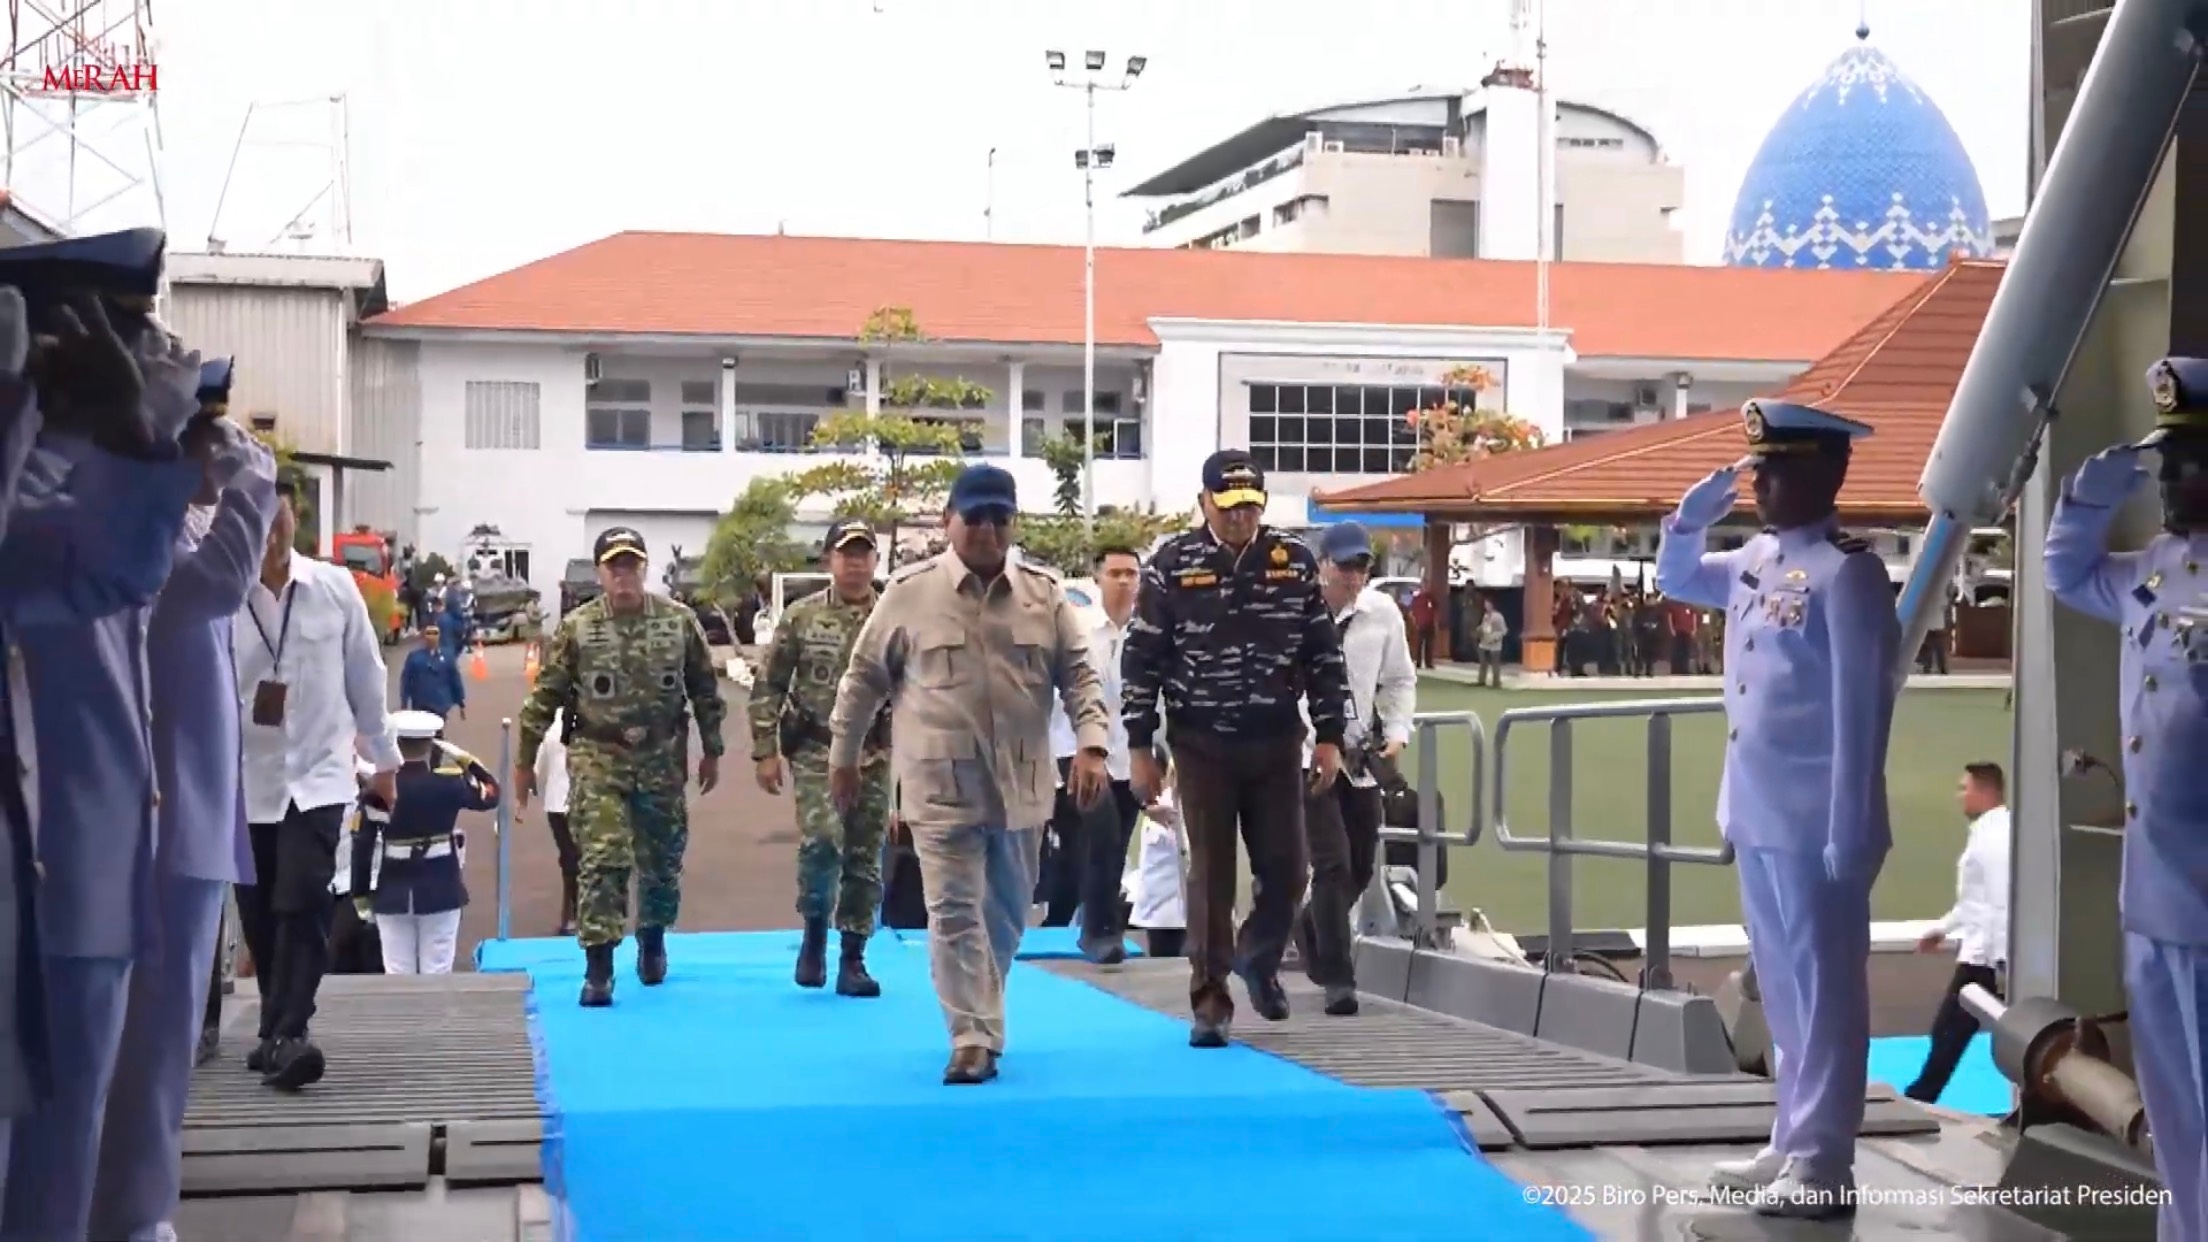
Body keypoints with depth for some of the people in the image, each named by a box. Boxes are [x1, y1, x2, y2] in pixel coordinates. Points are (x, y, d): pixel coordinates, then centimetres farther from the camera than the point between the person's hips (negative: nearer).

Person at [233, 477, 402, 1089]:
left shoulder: (335, 587, -4)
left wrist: (384, 757, 12)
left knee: (303, 905, -15)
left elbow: (365, 676, 6)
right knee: (261, 915, 9)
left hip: (317, 773, -1)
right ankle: (280, 1032, 24)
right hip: (246, 780, 1)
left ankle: (284, 1036, -19)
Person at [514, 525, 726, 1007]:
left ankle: (653, 941, 38)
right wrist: (524, 761, 2)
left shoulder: (679, 621, 0)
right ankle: (598, 969, -9)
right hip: (599, 757, -2)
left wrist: (711, 751, 10)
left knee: (663, 859, 13)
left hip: (662, 757, 2)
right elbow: (545, 697, 1)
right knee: (602, 861, -12)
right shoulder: (576, 629, -4)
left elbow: (705, 690, 9)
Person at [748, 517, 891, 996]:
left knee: (864, 858, 4)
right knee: (822, 840, -20)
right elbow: (767, 688, 4)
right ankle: (815, 929, 6)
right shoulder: (801, 617, 1)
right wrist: (765, 751, -2)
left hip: (875, 755, 2)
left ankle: (853, 959, 13)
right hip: (816, 751, -2)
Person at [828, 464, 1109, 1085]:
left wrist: (1092, 745, -12)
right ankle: (973, 1040, -8)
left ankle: (979, 1022, 33)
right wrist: (843, 757, 8)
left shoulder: (1043, 595, 2)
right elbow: (864, 678, 5)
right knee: (955, 912, -8)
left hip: (1020, 783, 3)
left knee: (1006, 913, 14)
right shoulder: (910, 592, -4)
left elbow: (1079, 676, 3)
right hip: (942, 784, -3)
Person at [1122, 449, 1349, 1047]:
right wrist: (1140, 748, -4)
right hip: (1202, 746, -2)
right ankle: (1210, 1002, 7)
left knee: (1285, 871, 5)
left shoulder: (1295, 562, 2)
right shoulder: (1172, 565, -4)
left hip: (1277, 744, 2)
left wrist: (1329, 738, 2)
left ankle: (1258, 960, 34)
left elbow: (1324, 656, 6)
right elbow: (1142, 661, -2)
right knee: (1210, 875, 0)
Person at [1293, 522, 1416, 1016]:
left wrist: (1397, 730, -1)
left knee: (1360, 868, 13)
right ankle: (1338, 978, -3)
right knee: (1333, 864, -10)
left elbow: (1400, 680, 12)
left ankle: (1309, 930, 41)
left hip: (1360, 754, 5)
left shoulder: (1383, 613, 0)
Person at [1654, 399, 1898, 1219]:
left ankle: (1823, 1166, 3)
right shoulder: (1756, 562, 11)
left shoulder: (1847, 572, -14)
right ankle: (1792, 1144, 24)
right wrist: (1695, 511, 11)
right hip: (1758, 816, 9)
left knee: (1825, 990, -2)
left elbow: (1861, 712, -16)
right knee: (1782, 989, 15)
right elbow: (1675, 579, 31)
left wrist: (1849, 835, -19)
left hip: (1814, 824, -9)